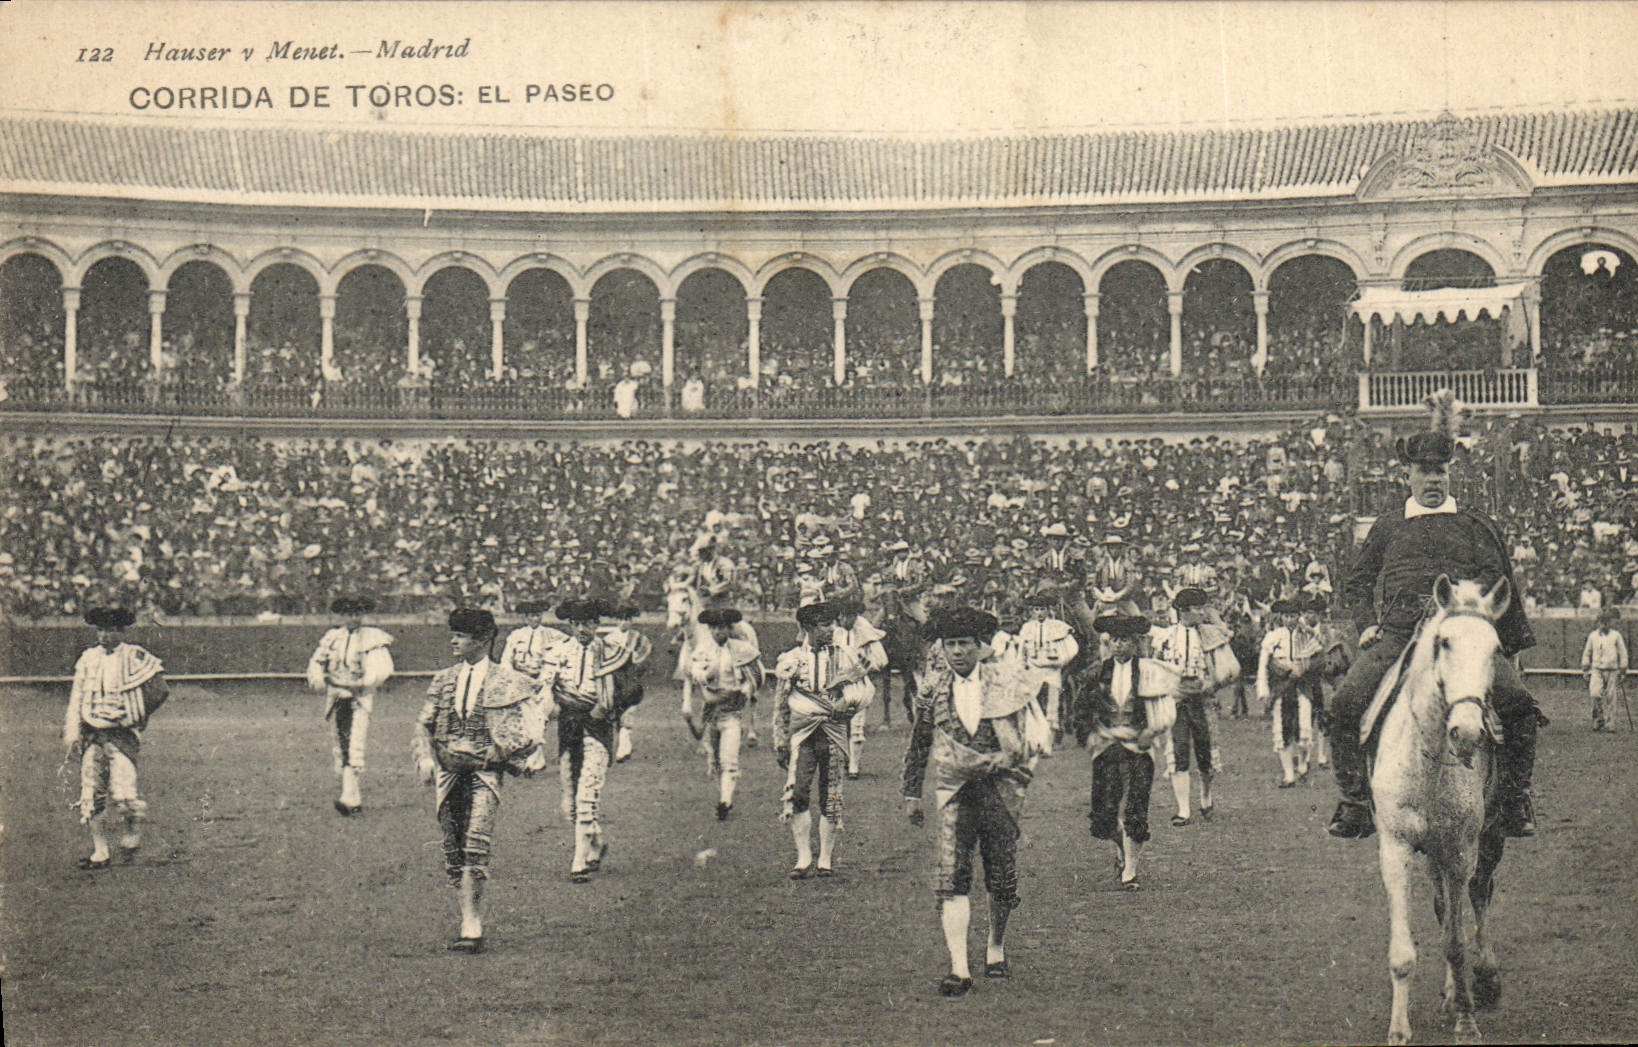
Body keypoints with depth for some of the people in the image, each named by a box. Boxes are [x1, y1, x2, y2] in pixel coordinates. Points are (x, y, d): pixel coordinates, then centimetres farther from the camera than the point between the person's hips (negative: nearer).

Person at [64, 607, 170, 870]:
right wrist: (72, 737, 3)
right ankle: (100, 853, 10)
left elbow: (160, 690, -5)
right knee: (92, 796, 2)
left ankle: (131, 835, 16)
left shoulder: (135, 658, -3)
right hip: (91, 735, 4)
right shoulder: (88, 658, 10)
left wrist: (132, 717, -3)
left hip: (122, 735, -4)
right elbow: (76, 698, 10)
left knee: (122, 794, -12)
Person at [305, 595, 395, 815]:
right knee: (341, 748, 7)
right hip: (337, 698, 5)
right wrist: (321, 681, -4)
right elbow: (316, 662, 16)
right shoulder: (332, 637, 13)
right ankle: (355, 799, 16)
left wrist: (359, 684, -17)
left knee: (354, 745, -19)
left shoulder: (374, 638, 1)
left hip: (361, 698, -5)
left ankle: (348, 797, -27)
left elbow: (382, 670, -7)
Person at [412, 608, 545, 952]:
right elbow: (423, 724, 16)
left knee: (476, 844, -17)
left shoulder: (508, 682, 2)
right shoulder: (443, 680, 14)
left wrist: (524, 758, -5)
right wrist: (426, 758, 2)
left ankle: (472, 928, -18)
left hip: (484, 769, -4)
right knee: (453, 849, 3)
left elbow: (535, 719, 6)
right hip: (446, 769, 5)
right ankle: (470, 922, 11)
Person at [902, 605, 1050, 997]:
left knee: (1002, 876, 8)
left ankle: (996, 948, 35)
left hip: (1001, 787, 0)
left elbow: (1035, 733, 3)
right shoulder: (933, 688, 4)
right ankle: (959, 969, -18)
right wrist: (912, 794, 14)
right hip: (954, 788, 0)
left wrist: (1010, 756, -13)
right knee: (951, 873, -14)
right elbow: (919, 745, 13)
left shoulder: (1006, 681, -1)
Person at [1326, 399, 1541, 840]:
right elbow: (1356, 583, 27)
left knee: (1515, 701, -23)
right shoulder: (1388, 527, 21)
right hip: (1396, 634, 1)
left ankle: (1515, 801, -8)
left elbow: (1502, 589, 19)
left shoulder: (1476, 526, 18)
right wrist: (1367, 623, 9)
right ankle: (1355, 803, -9)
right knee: (1346, 703, -21)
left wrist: (1511, 647, 13)